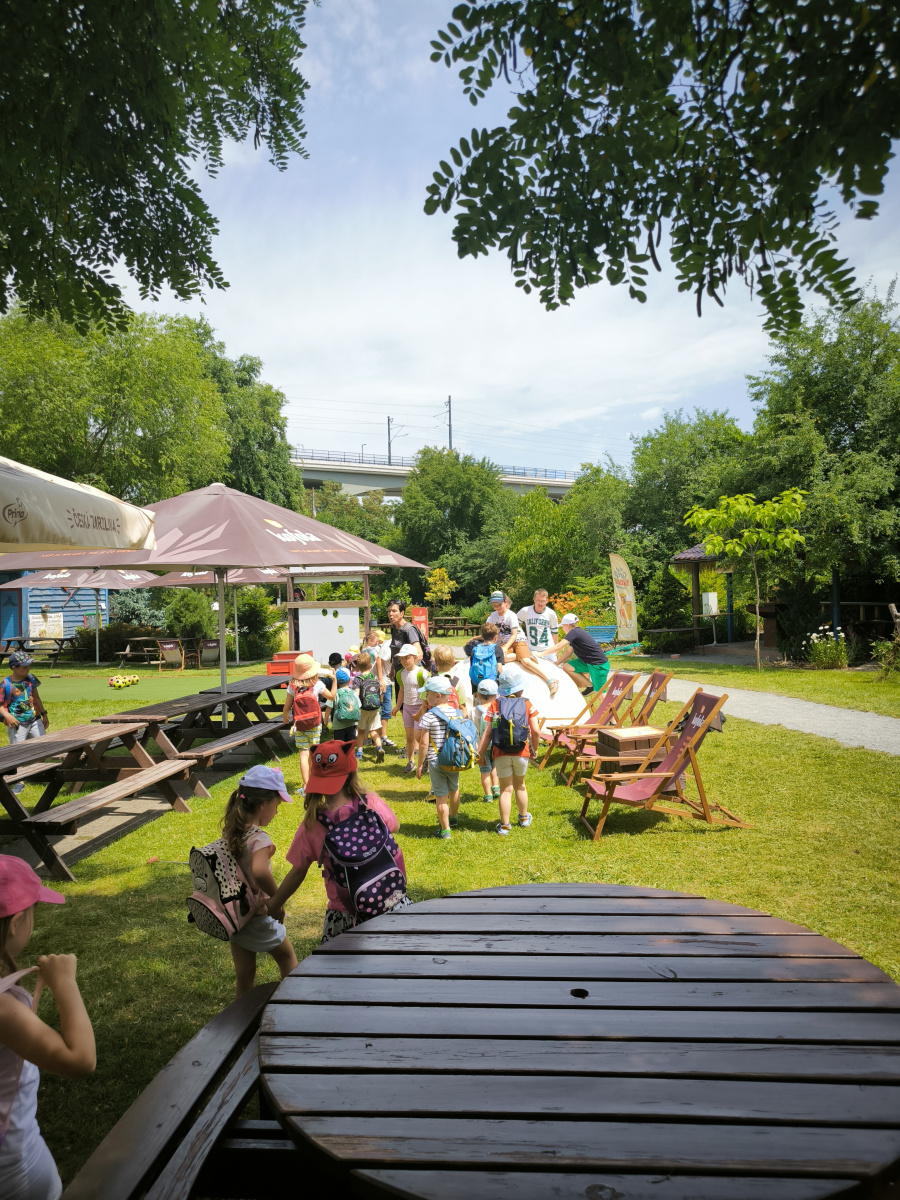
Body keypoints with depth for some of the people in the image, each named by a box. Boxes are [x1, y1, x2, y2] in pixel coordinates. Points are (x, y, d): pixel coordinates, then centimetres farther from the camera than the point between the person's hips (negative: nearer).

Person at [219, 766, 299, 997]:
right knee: (287, 957, 21)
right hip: (258, 917, -6)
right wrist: (277, 897, -31)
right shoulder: (259, 839, -28)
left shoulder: (229, 832, -5)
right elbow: (259, 872, -45)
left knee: (244, 974, 20)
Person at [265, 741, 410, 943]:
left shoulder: (311, 826, -14)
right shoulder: (372, 804, -14)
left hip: (345, 912, -1)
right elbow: (395, 827, 7)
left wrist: (273, 905, 12)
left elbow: (297, 873, -3)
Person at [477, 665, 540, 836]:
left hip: (500, 754, -1)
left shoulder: (495, 705, -4)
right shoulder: (527, 704, -3)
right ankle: (524, 818, 39)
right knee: (520, 785, 22)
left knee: (506, 789, 8)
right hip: (521, 753, 1)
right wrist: (534, 749, 7)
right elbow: (536, 731, -9)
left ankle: (505, 826, 10)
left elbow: (487, 732, -8)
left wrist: (480, 753, -2)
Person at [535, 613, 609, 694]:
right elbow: (568, 652, 18)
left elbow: (558, 647, -24)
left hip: (599, 665, -10)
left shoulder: (574, 633, -18)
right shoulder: (575, 634, 13)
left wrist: (541, 654, -17)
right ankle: (589, 685, 11)